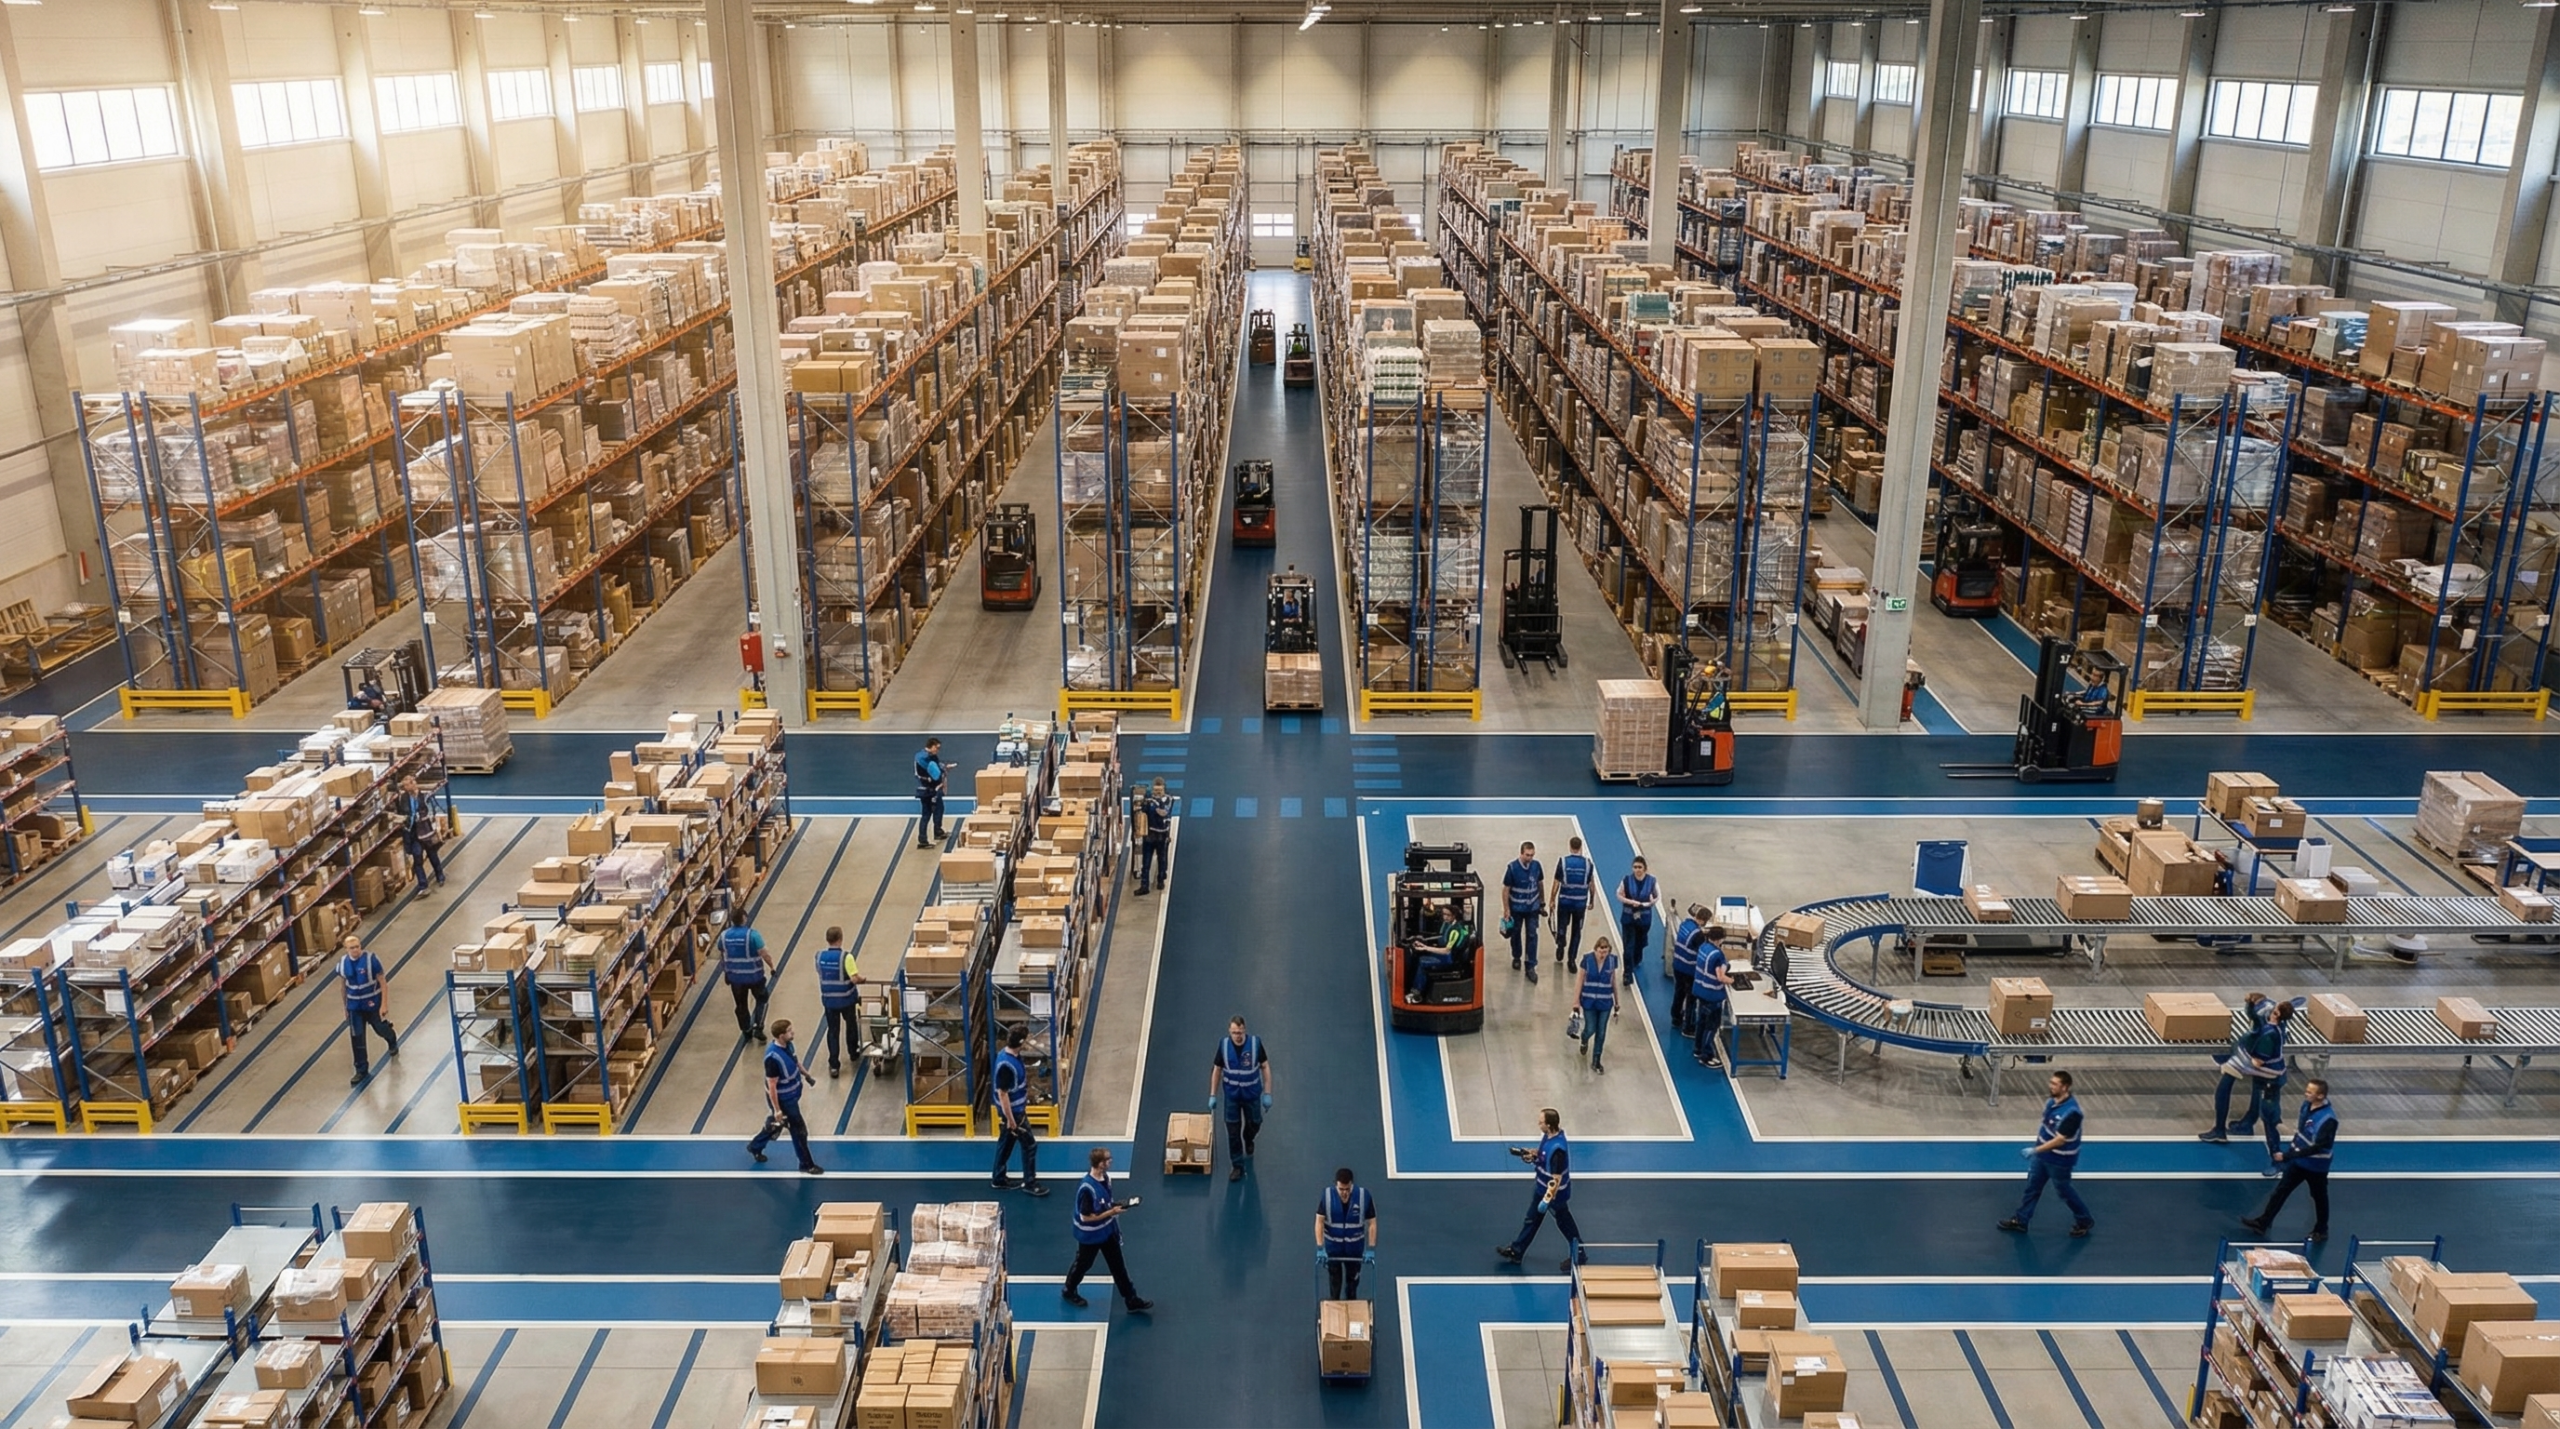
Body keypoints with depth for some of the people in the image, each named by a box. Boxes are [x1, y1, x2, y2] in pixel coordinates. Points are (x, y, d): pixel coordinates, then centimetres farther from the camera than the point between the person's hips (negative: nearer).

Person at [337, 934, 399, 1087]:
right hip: (354, 1006, 3)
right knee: (356, 1038, 3)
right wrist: (345, 1007, 11)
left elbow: (383, 983, -15)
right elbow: (342, 985, 6)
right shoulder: (343, 963, -9)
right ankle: (361, 1070, 15)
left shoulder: (371, 960, -22)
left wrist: (383, 1005, -17)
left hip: (373, 1003, -3)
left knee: (381, 1028, 18)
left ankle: (393, 1042, 54)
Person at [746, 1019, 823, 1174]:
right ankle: (807, 1165, 23)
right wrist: (777, 1110, -22)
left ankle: (755, 1146, 51)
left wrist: (804, 1073, 27)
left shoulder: (787, 1044, -9)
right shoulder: (773, 1057, -35)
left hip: (791, 1095, 9)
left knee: (776, 1124, 28)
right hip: (783, 1100, -9)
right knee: (799, 1130, 5)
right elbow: (772, 1086, -27)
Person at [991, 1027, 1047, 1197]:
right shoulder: (1006, 1065, -31)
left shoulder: (1012, 1054, -2)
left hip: (1016, 1109, 10)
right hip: (1012, 1112, -10)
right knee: (1030, 1145, 1)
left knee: (1006, 1143, 20)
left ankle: (998, 1180, 33)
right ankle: (1030, 1184, 12)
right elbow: (1002, 1094, -27)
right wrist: (1010, 1119, -23)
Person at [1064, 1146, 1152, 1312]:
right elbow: (1086, 1217, -28)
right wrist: (1111, 1213, -27)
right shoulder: (1087, 1188, -33)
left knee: (1118, 1266, 13)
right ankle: (1068, 1291, 44)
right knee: (1083, 1264, 17)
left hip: (1108, 1230, 7)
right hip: (1090, 1235, -7)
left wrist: (1116, 1208, -2)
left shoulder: (1106, 1177, -7)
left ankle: (1132, 1301, 21)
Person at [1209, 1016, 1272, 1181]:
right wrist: (1213, 1095, -1)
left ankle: (1248, 1140, 52)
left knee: (1254, 1123, 17)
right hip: (1231, 1095, 0)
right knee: (1233, 1131, 3)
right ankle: (1237, 1165, 16)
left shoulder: (1255, 1043, -18)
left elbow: (1265, 1067, -8)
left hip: (1252, 1093, 0)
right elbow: (1217, 1070, -2)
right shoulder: (1224, 1045, -14)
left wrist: (1267, 1094, -8)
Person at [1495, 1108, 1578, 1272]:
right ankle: (1516, 1252, 35)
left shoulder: (1557, 1149, -36)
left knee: (1565, 1224, 12)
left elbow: (1556, 1179, -32)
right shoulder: (1547, 1136, -9)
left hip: (1556, 1193, -9)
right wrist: (1529, 1152, -3)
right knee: (1532, 1219, 21)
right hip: (1542, 1187, 10)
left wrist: (1548, 1198, -31)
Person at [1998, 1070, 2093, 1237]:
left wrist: (2035, 1150, -30)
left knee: (2063, 1191, 13)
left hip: (2059, 1160, -8)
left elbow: (2059, 1140, -31)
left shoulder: (2071, 1112, -33)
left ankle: (2084, 1221, 35)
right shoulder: (2052, 1100, -6)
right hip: (2043, 1154, 8)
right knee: (2032, 1186, 16)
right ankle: (2020, 1220, 28)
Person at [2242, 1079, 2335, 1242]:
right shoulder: (2307, 1105, -6)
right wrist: (2291, 1151, 13)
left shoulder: (2328, 1119, -30)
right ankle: (2263, 1222, 19)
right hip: (2298, 1161, 7)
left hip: (2316, 1166, -7)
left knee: (2319, 1198, 15)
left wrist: (2287, 1155, -31)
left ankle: (2321, 1230, 36)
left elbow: (2317, 1147, -31)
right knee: (2281, 1190, 11)